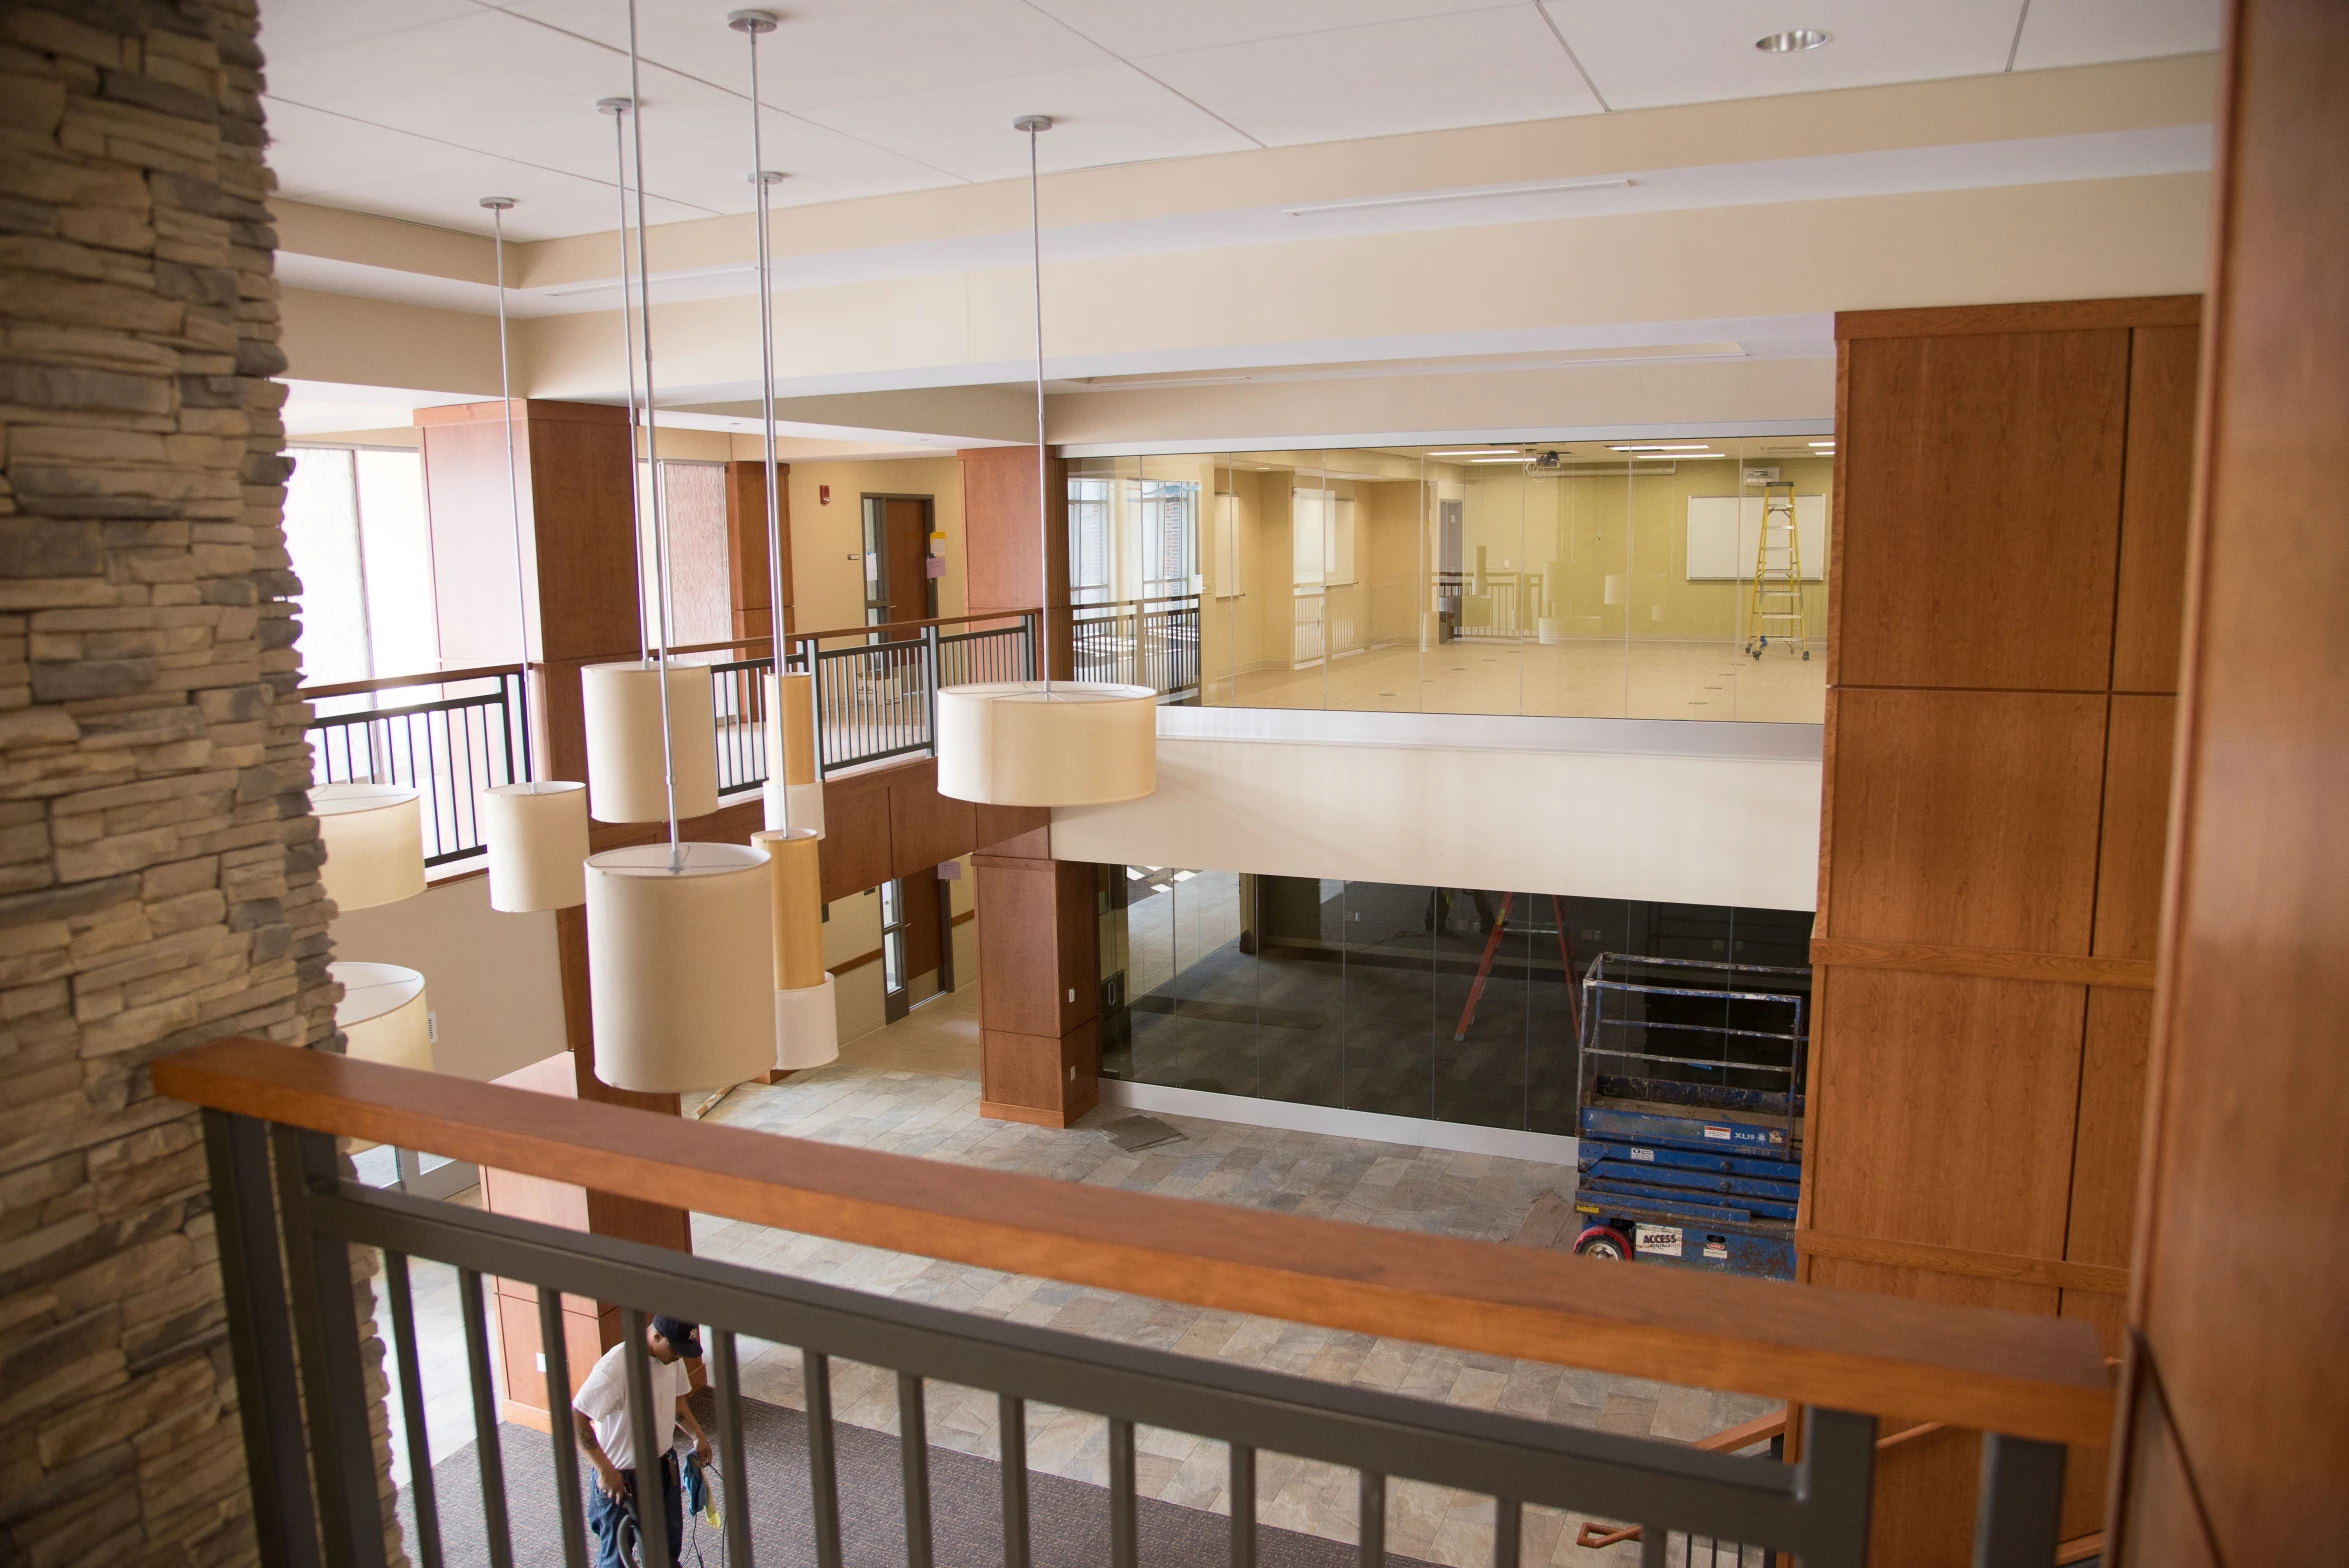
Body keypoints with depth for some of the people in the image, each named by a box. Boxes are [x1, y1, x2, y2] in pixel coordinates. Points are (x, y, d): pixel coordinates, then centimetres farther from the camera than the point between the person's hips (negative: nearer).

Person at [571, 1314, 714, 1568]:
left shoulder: (671, 1355, -7)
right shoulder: (617, 1367, -32)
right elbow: (575, 1418, -29)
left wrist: (699, 1436, 4)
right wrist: (605, 1470, -28)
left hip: (664, 1464, 7)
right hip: (621, 1476, -7)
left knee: (669, 1541, 25)